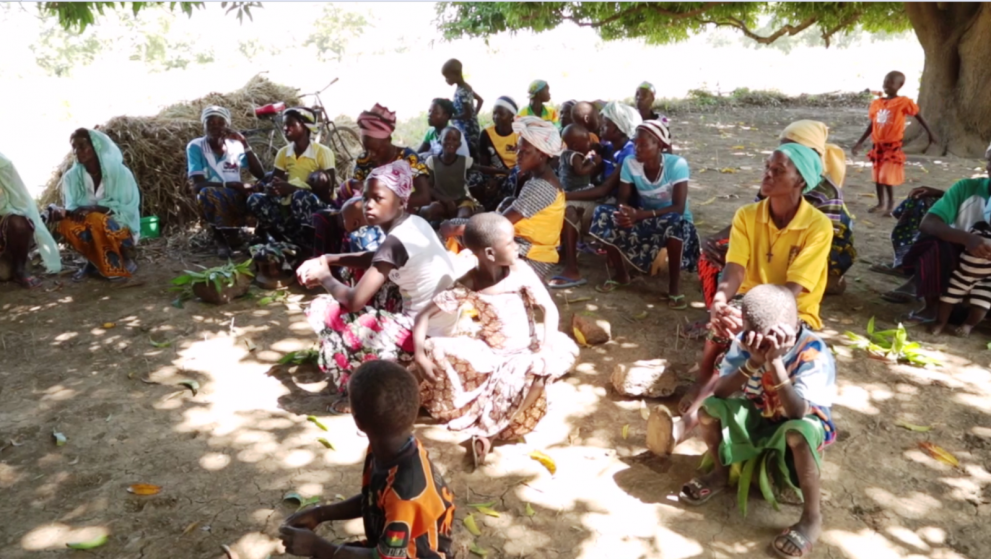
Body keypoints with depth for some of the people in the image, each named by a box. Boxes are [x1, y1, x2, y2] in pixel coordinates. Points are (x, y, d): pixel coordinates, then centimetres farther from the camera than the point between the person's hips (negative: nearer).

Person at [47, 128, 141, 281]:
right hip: (90, 227, 4)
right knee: (66, 224, -26)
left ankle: (125, 259, -10)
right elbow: (72, 208, -6)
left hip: (120, 227, -4)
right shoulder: (72, 176, -3)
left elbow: (128, 208, -16)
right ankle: (93, 261, 0)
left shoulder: (120, 172, -14)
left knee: (97, 220, -35)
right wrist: (61, 212, -30)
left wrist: (95, 209, -30)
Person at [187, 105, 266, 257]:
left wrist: (244, 144, -10)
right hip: (213, 203, -3)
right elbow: (197, 185, -16)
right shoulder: (195, 146, -5)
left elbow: (261, 175, -6)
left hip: (237, 201, 3)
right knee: (207, 193, -36)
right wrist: (227, 184, -31)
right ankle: (220, 237, -11)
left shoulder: (235, 145, 3)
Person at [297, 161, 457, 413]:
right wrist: (327, 259, 8)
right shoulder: (415, 223, 4)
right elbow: (376, 260, 19)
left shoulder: (396, 241, -22)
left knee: (326, 311, -5)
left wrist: (325, 278, -2)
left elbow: (354, 300, -22)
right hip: (445, 323, 9)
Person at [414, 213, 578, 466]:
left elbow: (549, 308, -13)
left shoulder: (521, 273, -14)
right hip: (489, 356, -1)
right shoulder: (465, 288, -16)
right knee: (436, 350, -22)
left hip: (523, 352, 1)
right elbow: (425, 316, -12)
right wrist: (420, 354, -28)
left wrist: (546, 349, -28)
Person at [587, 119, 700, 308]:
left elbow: (678, 208, -27)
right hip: (644, 219, 4)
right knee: (604, 215, -19)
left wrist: (640, 215, -39)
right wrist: (626, 212, -33)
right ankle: (620, 274, -3)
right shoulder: (630, 163, -11)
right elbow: (622, 199, -7)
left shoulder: (677, 164, -22)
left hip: (675, 222, -4)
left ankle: (675, 282, -20)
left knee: (674, 222, -40)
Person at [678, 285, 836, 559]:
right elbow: (719, 392, -23)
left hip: (802, 422, -4)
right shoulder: (746, 341, -16)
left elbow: (796, 412, -38)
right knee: (709, 409, -22)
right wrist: (753, 363, -38)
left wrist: (775, 362, -45)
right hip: (757, 417, 4)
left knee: (798, 432, -40)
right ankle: (720, 474, 7)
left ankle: (812, 517, -18)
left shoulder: (814, 353, -28)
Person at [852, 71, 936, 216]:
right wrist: (860, 142, 13)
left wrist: (930, 134, 0)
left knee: (887, 177, -9)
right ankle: (881, 203, 24)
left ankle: (891, 204, 7)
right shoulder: (876, 103, 5)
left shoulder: (904, 102, -9)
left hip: (892, 145, -5)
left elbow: (919, 117, -1)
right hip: (878, 145, 6)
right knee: (877, 176, 12)